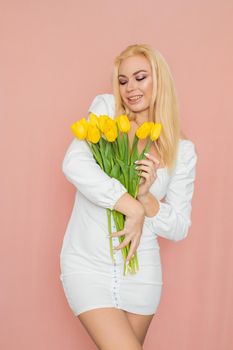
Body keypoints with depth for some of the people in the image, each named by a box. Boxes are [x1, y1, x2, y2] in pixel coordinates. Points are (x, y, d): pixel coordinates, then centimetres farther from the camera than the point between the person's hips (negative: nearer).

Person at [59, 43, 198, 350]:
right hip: (87, 264, -2)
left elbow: (179, 229, 1)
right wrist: (132, 207, -21)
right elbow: (74, 164, -19)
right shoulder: (105, 108, -2)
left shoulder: (183, 149, 1)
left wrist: (147, 198, -17)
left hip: (141, 270, 3)